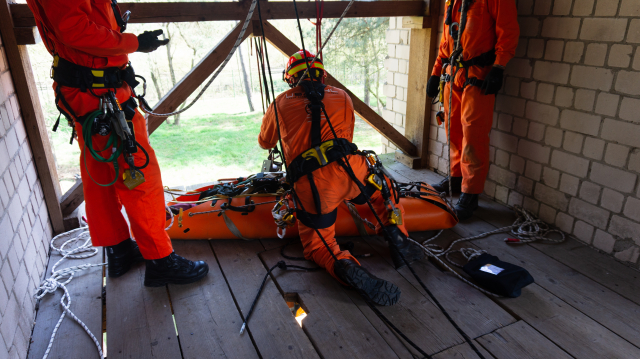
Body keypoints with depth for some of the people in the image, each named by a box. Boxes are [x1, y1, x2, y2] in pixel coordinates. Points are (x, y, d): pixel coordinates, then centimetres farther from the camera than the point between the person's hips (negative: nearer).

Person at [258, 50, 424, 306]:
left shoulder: (280, 103, 18)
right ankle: (397, 239, 15)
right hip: (350, 170, 2)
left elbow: (265, 142, 34)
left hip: (310, 186, -1)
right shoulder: (342, 97, 20)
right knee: (384, 188, 33)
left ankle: (347, 268, -17)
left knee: (317, 245, 15)